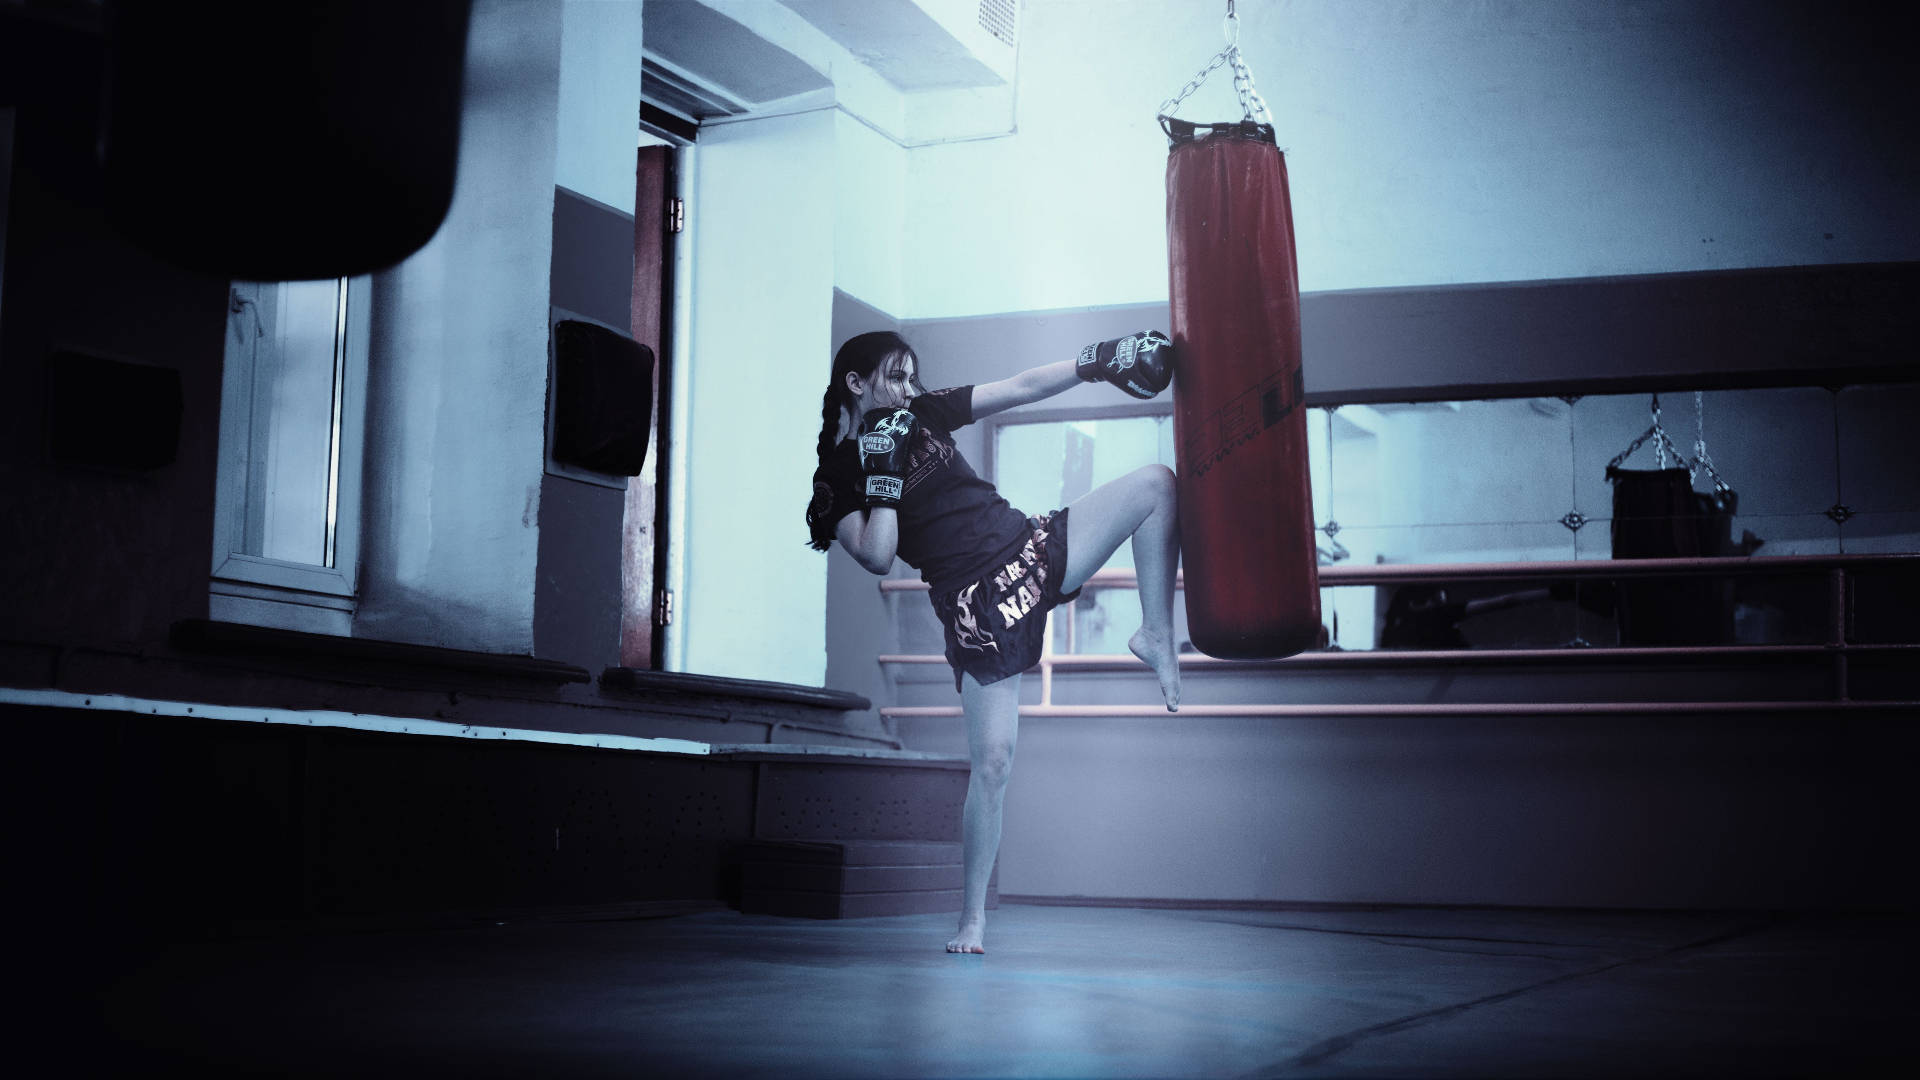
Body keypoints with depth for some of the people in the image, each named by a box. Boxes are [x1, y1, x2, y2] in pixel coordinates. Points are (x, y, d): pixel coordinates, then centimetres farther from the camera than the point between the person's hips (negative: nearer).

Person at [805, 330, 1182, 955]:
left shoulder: (923, 415, 10)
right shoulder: (837, 476, -3)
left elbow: (1022, 388, 6)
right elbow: (877, 557, -16)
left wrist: (1095, 362, -5)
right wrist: (885, 474, -18)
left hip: (1033, 548, 6)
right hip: (979, 609, -5)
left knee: (1155, 483, -6)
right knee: (991, 762, -10)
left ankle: (1155, 635, 2)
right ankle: (972, 920, 5)